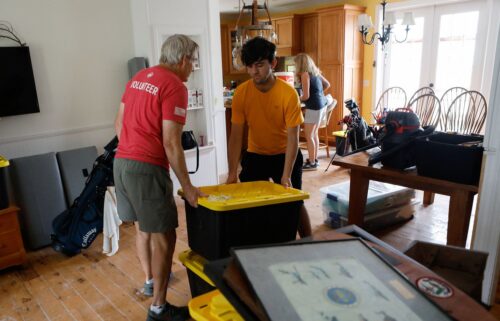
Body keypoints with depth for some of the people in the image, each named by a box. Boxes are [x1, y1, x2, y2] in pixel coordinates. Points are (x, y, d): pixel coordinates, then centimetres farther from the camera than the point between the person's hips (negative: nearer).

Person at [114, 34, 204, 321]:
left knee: (143, 228, 24)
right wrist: (187, 186, -12)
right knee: (163, 237, 2)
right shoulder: (175, 86, -12)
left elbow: (119, 123, 18)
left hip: (122, 163, 9)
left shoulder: (139, 77, 14)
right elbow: (171, 143, -18)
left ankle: (150, 279, 43)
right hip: (147, 168, -9)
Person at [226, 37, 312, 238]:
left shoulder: (288, 94, -23)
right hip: (255, 155, 2)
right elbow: (236, 135, -15)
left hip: (284, 154, -2)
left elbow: (293, 138, -22)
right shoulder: (241, 93, -17)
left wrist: (286, 176, -28)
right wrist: (232, 173, -20)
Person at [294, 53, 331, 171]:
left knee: (308, 135, 0)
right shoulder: (315, 71, 12)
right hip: (322, 104, 9)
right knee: (314, 134, 15)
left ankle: (312, 163, 4)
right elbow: (327, 85, 22)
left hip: (314, 107, -9)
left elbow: (306, 96, -14)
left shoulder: (304, 74, -12)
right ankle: (315, 160, 23)